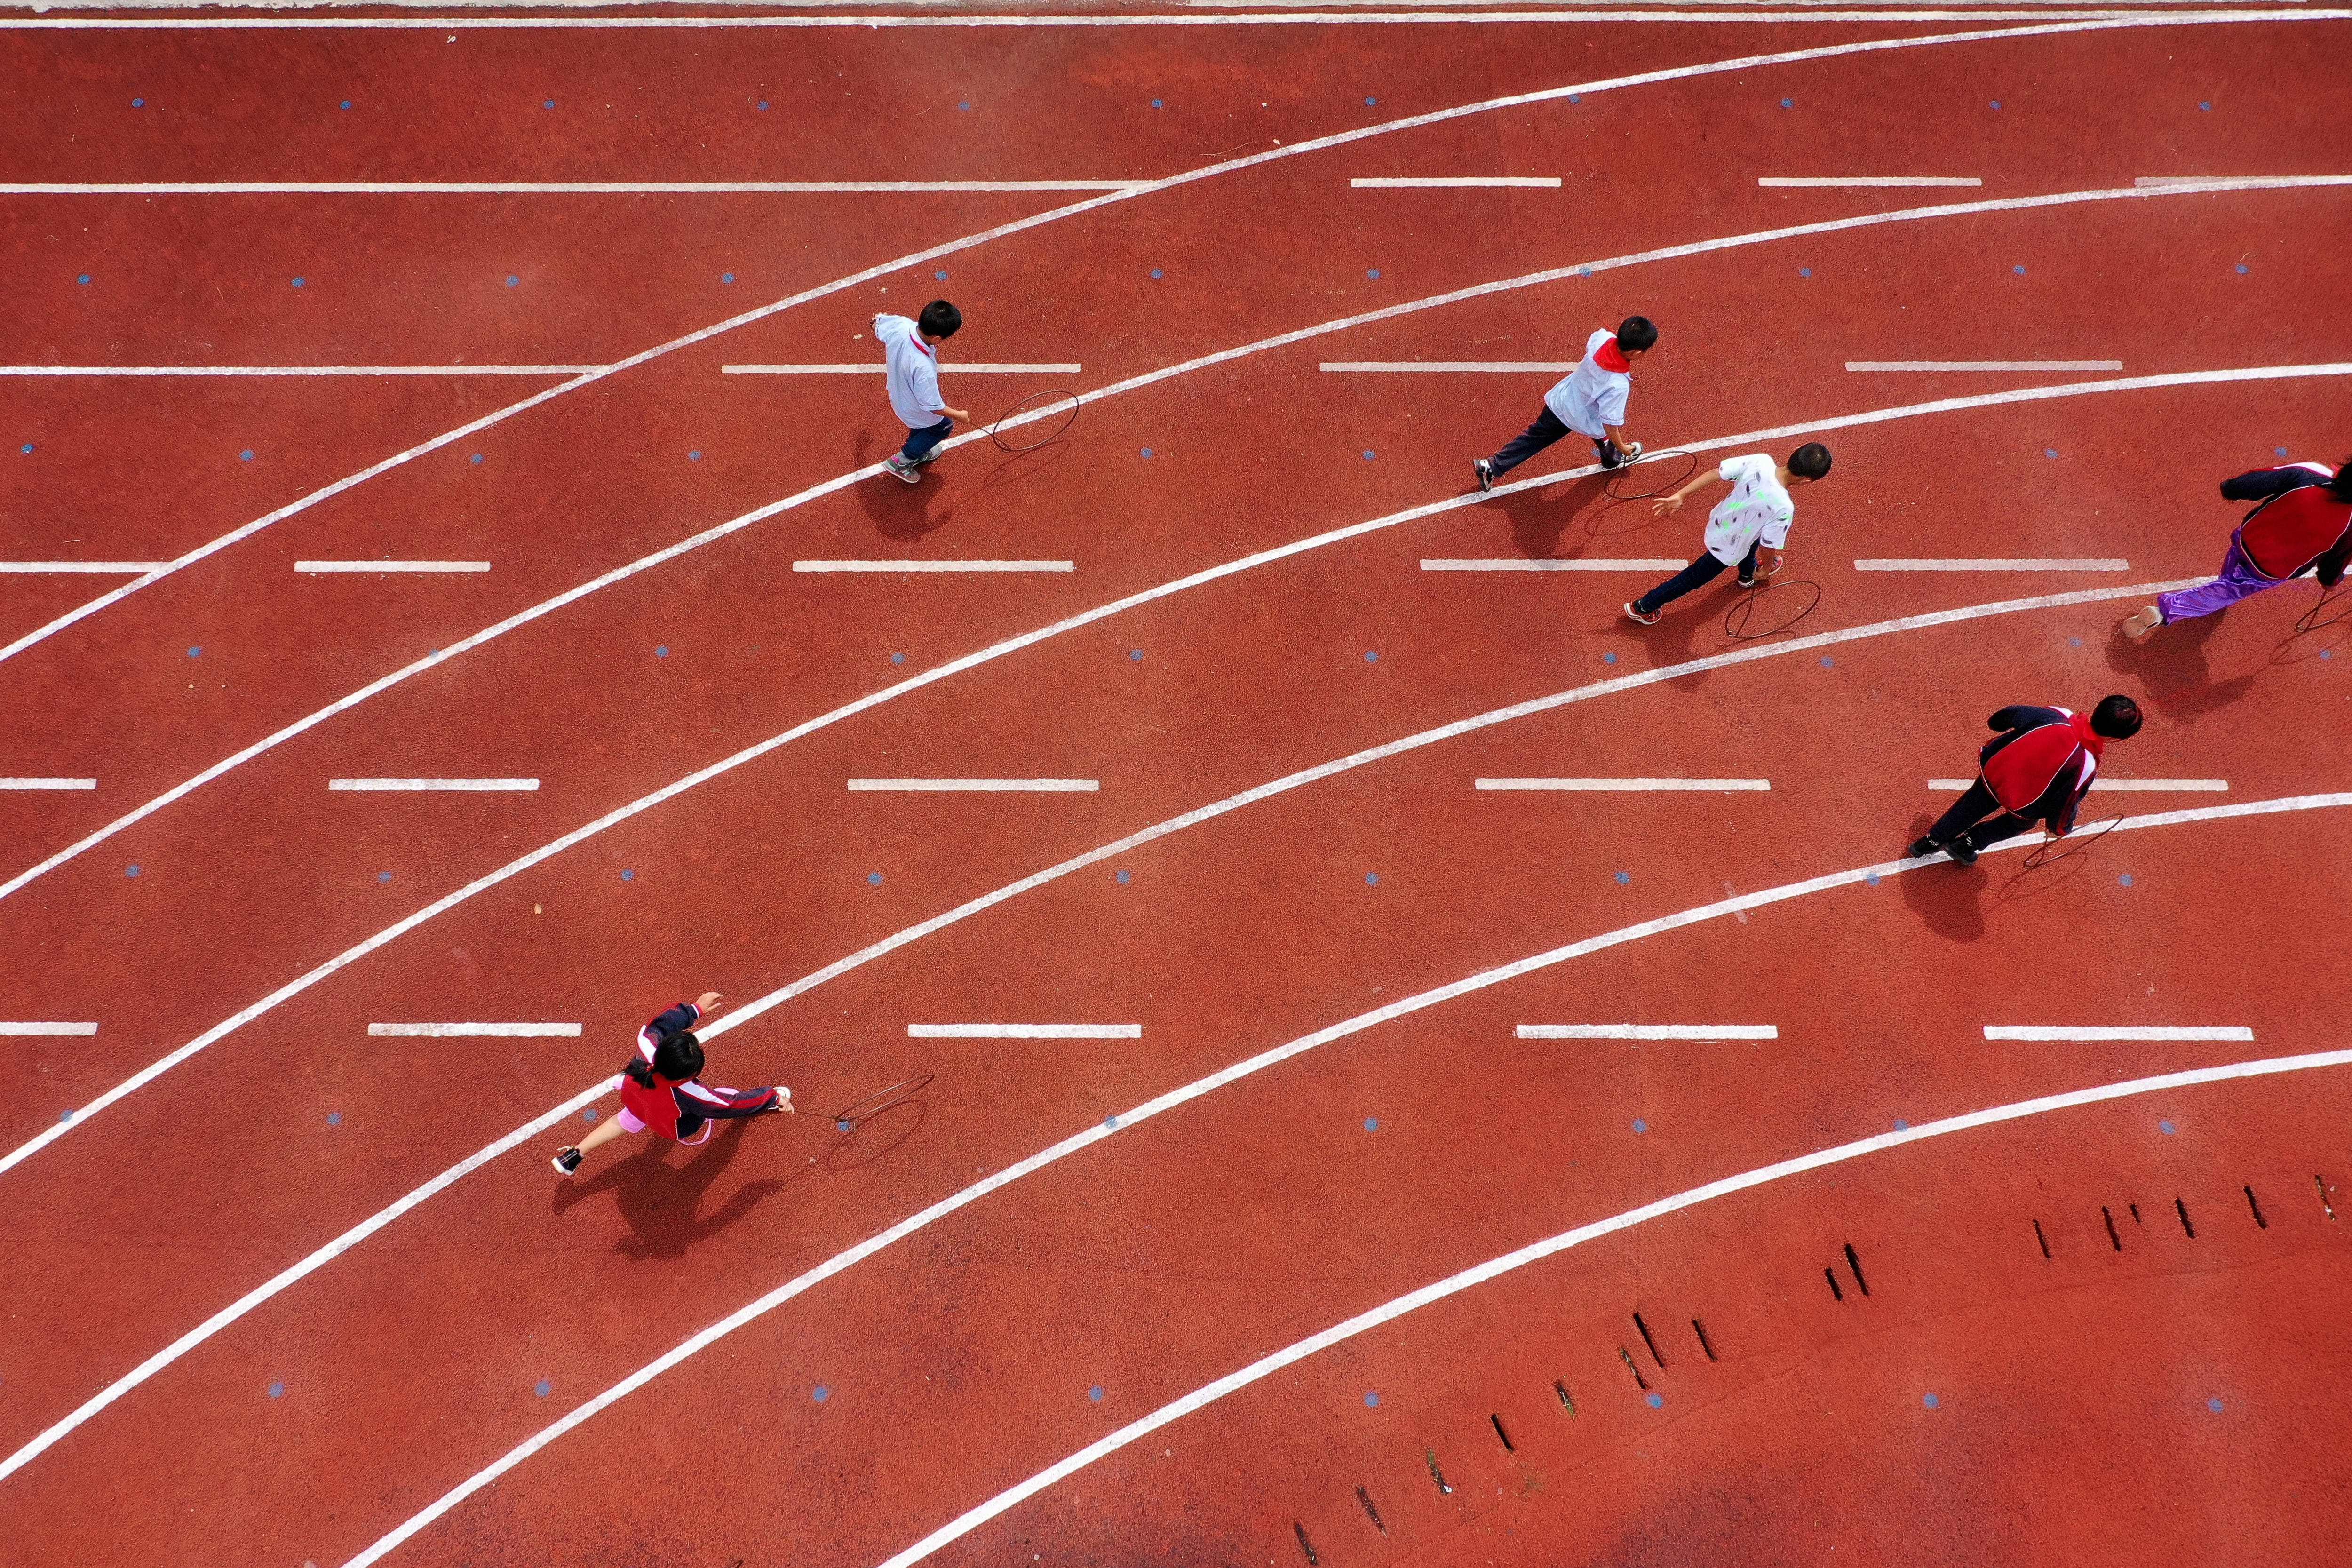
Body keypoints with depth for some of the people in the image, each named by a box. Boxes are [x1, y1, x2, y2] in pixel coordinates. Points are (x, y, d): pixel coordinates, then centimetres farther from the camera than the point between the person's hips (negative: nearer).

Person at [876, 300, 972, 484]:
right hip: (917, 411, -6)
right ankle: (901, 461, 34)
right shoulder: (923, 368, -47)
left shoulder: (900, 325, -30)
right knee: (944, 427, 25)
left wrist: (878, 321, 21)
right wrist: (959, 415, -13)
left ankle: (918, 454, 62)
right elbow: (933, 406, -31)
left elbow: (877, 326, -5)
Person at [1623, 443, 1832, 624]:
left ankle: (1748, 574, 66)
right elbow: (1769, 546, -20)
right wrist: (1768, 568, 2)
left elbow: (1714, 474, -22)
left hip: (1718, 522, 5)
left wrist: (1679, 496, -14)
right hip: (1727, 550, -5)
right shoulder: (1784, 509, -36)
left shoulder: (1759, 461, -27)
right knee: (1693, 578, 19)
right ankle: (1643, 607, 35)